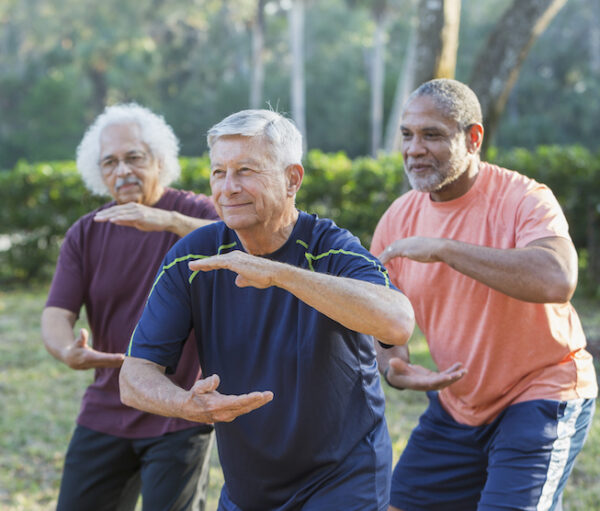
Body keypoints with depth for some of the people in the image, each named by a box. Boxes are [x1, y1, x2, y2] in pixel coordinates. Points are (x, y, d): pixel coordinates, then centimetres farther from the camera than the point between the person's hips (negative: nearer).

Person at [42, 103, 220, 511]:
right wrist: (68, 352, -26)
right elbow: (57, 314, -2)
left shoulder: (193, 213, -5)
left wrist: (167, 220, -39)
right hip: (105, 413, 4)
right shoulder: (85, 234, 6)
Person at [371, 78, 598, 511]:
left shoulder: (523, 199, -19)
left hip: (541, 396, -6)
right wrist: (395, 369, -17)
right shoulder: (398, 219, -2)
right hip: (455, 406, 6)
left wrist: (440, 248, -37)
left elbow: (558, 280, -40)